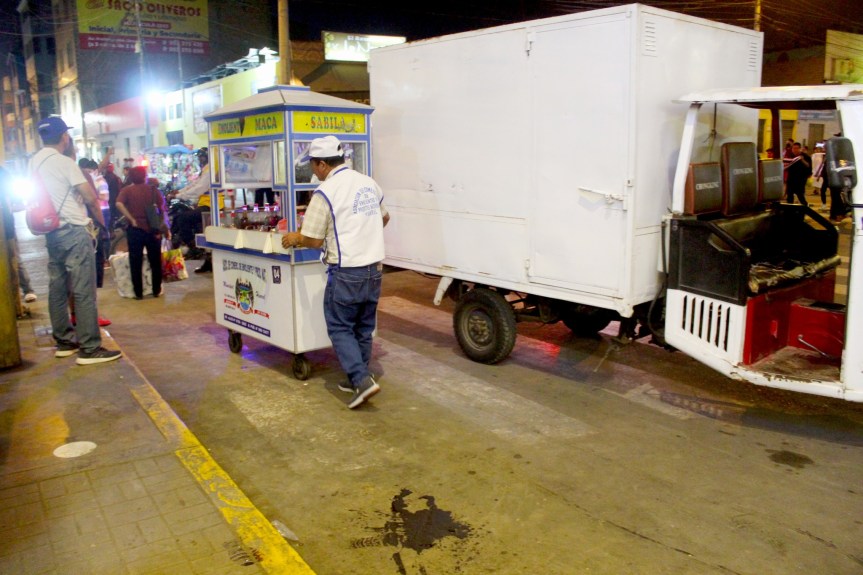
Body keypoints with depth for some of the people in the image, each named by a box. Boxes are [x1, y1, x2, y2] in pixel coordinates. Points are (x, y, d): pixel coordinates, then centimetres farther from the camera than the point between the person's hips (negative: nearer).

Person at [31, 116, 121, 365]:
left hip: (52, 232, 9)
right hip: (74, 232, -8)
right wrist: (101, 222, 0)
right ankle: (89, 349, -8)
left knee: (57, 288, 12)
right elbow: (90, 197, -13)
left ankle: (64, 342, 22)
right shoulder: (64, 162, -12)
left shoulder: (34, 162, 10)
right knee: (84, 291, -8)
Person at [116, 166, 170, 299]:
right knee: (155, 262, 11)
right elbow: (163, 211, -3)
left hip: (135, 230, 0)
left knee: (136, 263, 7)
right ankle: (156, 291, 16)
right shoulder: (153, 190, 2)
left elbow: (119, 204, -18)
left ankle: (138, 293, 10)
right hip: (153, 230, 1)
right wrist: (166, 229, 4)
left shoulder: (127, 190, 1)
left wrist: (131, 219, -12)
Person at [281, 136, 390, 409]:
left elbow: (314, 240, -11)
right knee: (364, 327, 16)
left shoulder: (325, 192, -14)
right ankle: (357, 379, 26)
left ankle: (362, 380, -6)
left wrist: (294, 238, 9)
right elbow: (384, 218, 25)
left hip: (347, 272, -7)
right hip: (374, 268, 7)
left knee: (340, 328, 5)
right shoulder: (369, 183, 8)